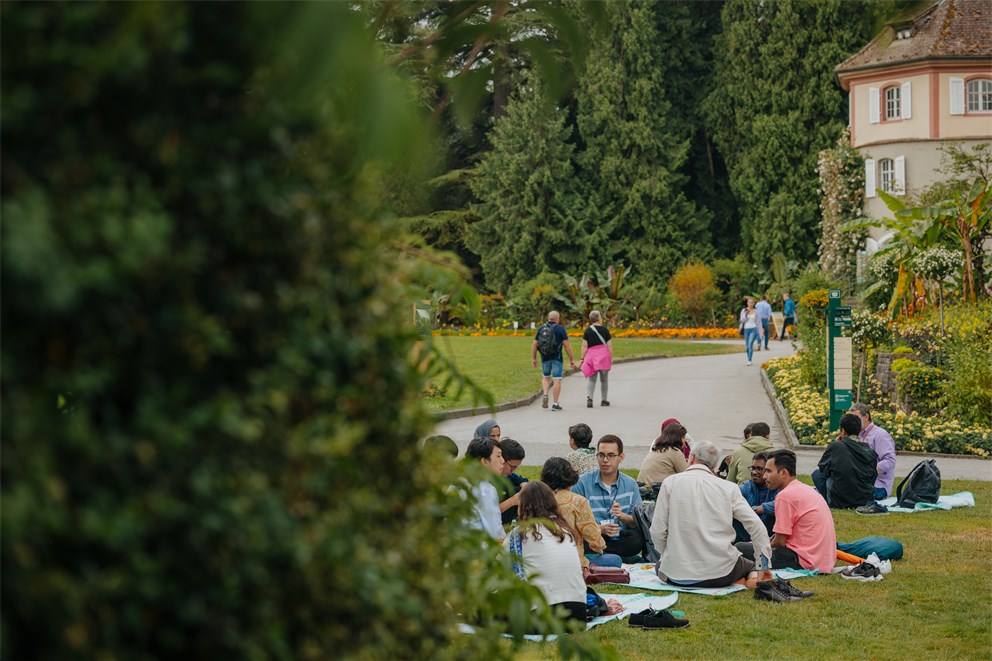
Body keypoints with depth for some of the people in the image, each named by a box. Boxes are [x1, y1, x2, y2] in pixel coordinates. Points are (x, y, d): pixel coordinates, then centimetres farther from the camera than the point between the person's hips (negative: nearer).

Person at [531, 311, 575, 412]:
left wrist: (533, 358, 11)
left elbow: (535, 344, 3)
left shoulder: (541, 328, 3)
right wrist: (572, 359, -6)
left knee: (546, 378, 21)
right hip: (557, 358, -3)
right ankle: (555, 404, 0)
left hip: (545, 358, 3)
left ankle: (545, 395, -2)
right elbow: (566, 345, -11)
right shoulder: (560, 328, -7)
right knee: (557, 380, 2)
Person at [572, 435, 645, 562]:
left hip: (621, 540, 3)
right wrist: (599, 529, -20)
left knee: (639, 539, -30)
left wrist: (623, 517, -16)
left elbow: (637, 523, 6)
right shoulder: (582, 483, 2)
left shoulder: (630, 484, 11)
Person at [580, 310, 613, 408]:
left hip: (591, 355, 0)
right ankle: (604, 400, 17)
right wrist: (611, 358, 5)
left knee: (591, 379, 2)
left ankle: (589, 397, -20)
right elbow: (609, 345, -2)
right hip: (604, 356, 0)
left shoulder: (587, 331, -1)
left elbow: (584, 346, -4)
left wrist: (582, 358, 0)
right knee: (604, 379, 11)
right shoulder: (605, 330, -1)